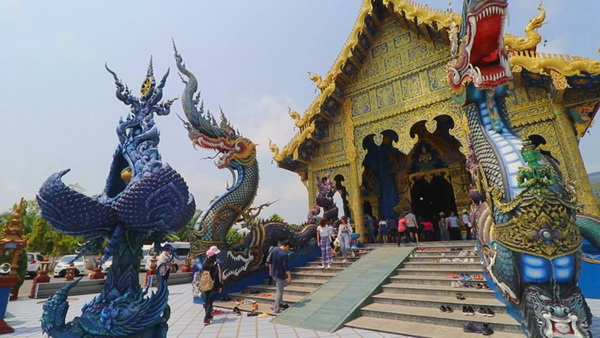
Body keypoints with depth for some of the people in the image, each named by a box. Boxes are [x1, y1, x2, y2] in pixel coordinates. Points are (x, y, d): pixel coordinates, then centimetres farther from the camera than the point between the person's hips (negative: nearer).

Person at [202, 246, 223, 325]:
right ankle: (206, 318, -6)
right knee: (210, 302, 0)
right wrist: (220, 286, -2)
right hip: (213, 286, -5)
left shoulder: (205, 264, 1)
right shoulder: (216, 264, -14)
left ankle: (208, 316, 29)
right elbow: (219, 276, -10)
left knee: (206, 301, 17)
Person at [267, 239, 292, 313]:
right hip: (280, 275, -8)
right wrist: (289, 276, -13)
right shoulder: (284, 254, -24)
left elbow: (270, 261, 8)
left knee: (279, 290, 26)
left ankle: (280, 304, 37)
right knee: (279, 292, 6)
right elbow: (286, 267, -22)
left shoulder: (274, 249, -3)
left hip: (273, 273, 8)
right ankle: (276, 309, 15)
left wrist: (270, 269, 21)